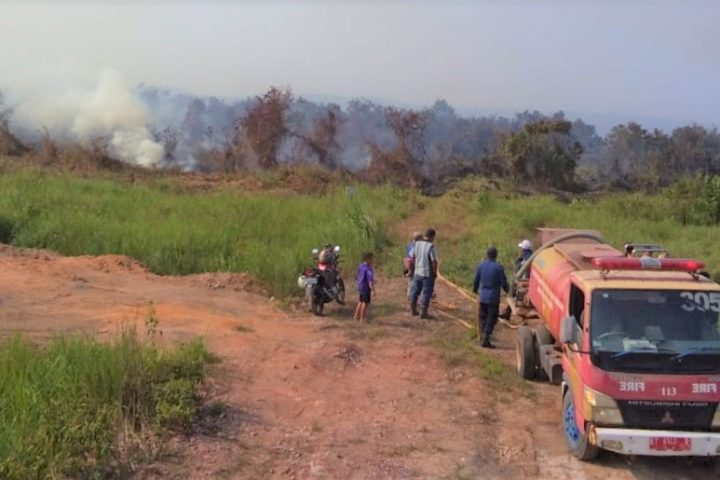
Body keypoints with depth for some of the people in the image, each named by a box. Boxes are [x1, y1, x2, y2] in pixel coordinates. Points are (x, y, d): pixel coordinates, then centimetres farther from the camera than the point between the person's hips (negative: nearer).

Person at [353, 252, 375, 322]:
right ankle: (362, 318, 5)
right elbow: (370, 279, -25)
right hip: (366, 287, -9)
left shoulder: (361, 266, 6)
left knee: (361, 301, 21)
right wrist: (373, 289, -25)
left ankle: (356, 316, 28)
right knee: (365, 303, 0)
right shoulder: (368, 268, -21)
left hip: (361, 287, 9)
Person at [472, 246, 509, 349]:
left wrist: (475, 289, 26)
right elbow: (503, 282, -6)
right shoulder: (498, 267, -12)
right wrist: (507, 290, 15)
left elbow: (476, 280, 7)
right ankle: (486, 339, -5)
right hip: (493, 298, -4)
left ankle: (483, 336, 17)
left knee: (483, 317, 15)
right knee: (491, 319, 1)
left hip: (482, 297, 4)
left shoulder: (481, 265, 0)